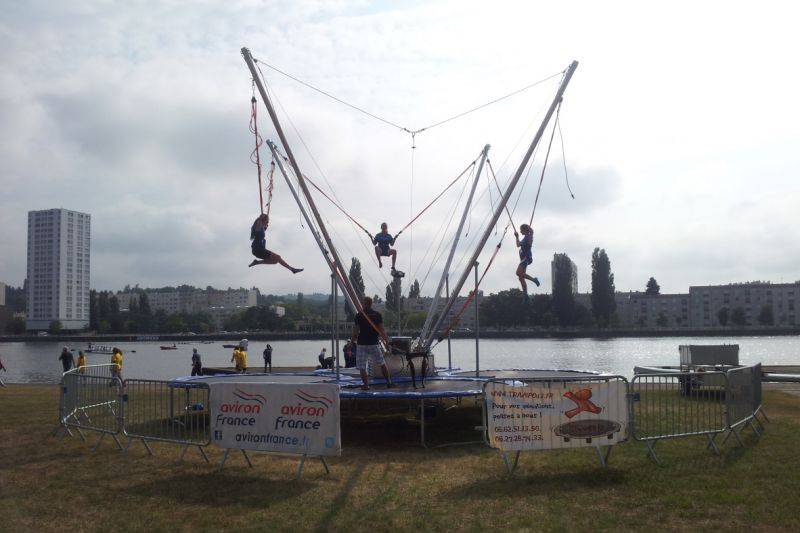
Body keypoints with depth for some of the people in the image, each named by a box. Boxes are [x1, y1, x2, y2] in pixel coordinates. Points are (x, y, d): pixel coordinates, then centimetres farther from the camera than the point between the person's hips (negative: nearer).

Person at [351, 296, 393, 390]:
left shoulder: (359, 315, -5)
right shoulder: (377, 315, 1)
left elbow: (356, 331, -7)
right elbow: (381, 330, 0)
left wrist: (352, 340, 8)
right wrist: (386, 338, 15)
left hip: (362, 344, -3)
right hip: (374, 343, 3)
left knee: (362, 366, 5)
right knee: (382, 363, 16)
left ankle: (366, 384, 1)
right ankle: (388, 382, 18)